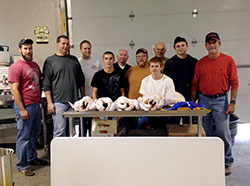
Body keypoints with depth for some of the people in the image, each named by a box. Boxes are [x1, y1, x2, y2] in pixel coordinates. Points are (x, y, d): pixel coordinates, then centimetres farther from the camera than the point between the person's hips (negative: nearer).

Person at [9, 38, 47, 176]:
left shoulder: (35, 65, 13)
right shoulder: (16, 67, -12)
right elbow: (14, 89, -16)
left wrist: (41, 99, 16)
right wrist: (22, 109, -19)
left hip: (36, 105, 8)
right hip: (25, 106, -8)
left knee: (34, 135, 18)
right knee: (24, 137, 1)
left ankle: (32, 158, 34)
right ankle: (22, 166, 14)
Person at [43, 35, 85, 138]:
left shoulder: (74, 60, 15)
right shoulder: (50, 61, 3)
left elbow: (81, 81, 19)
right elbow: (46, 84, -2)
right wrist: (49, 102, -9)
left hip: (75, 101, 4)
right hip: (59, 102, -4)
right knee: (59, 131, -4)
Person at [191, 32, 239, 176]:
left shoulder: (228, 60, 0)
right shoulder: (200, 63, 7)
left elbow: (234, 83, -1)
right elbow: (195, 84, 11)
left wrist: (233, 102, -7)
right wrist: (192, 102, 8)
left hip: (220, 100, -3)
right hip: (203, 100, 3)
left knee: (223, 133, -3)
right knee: (206, 133, 9)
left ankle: (227, 162, 15)